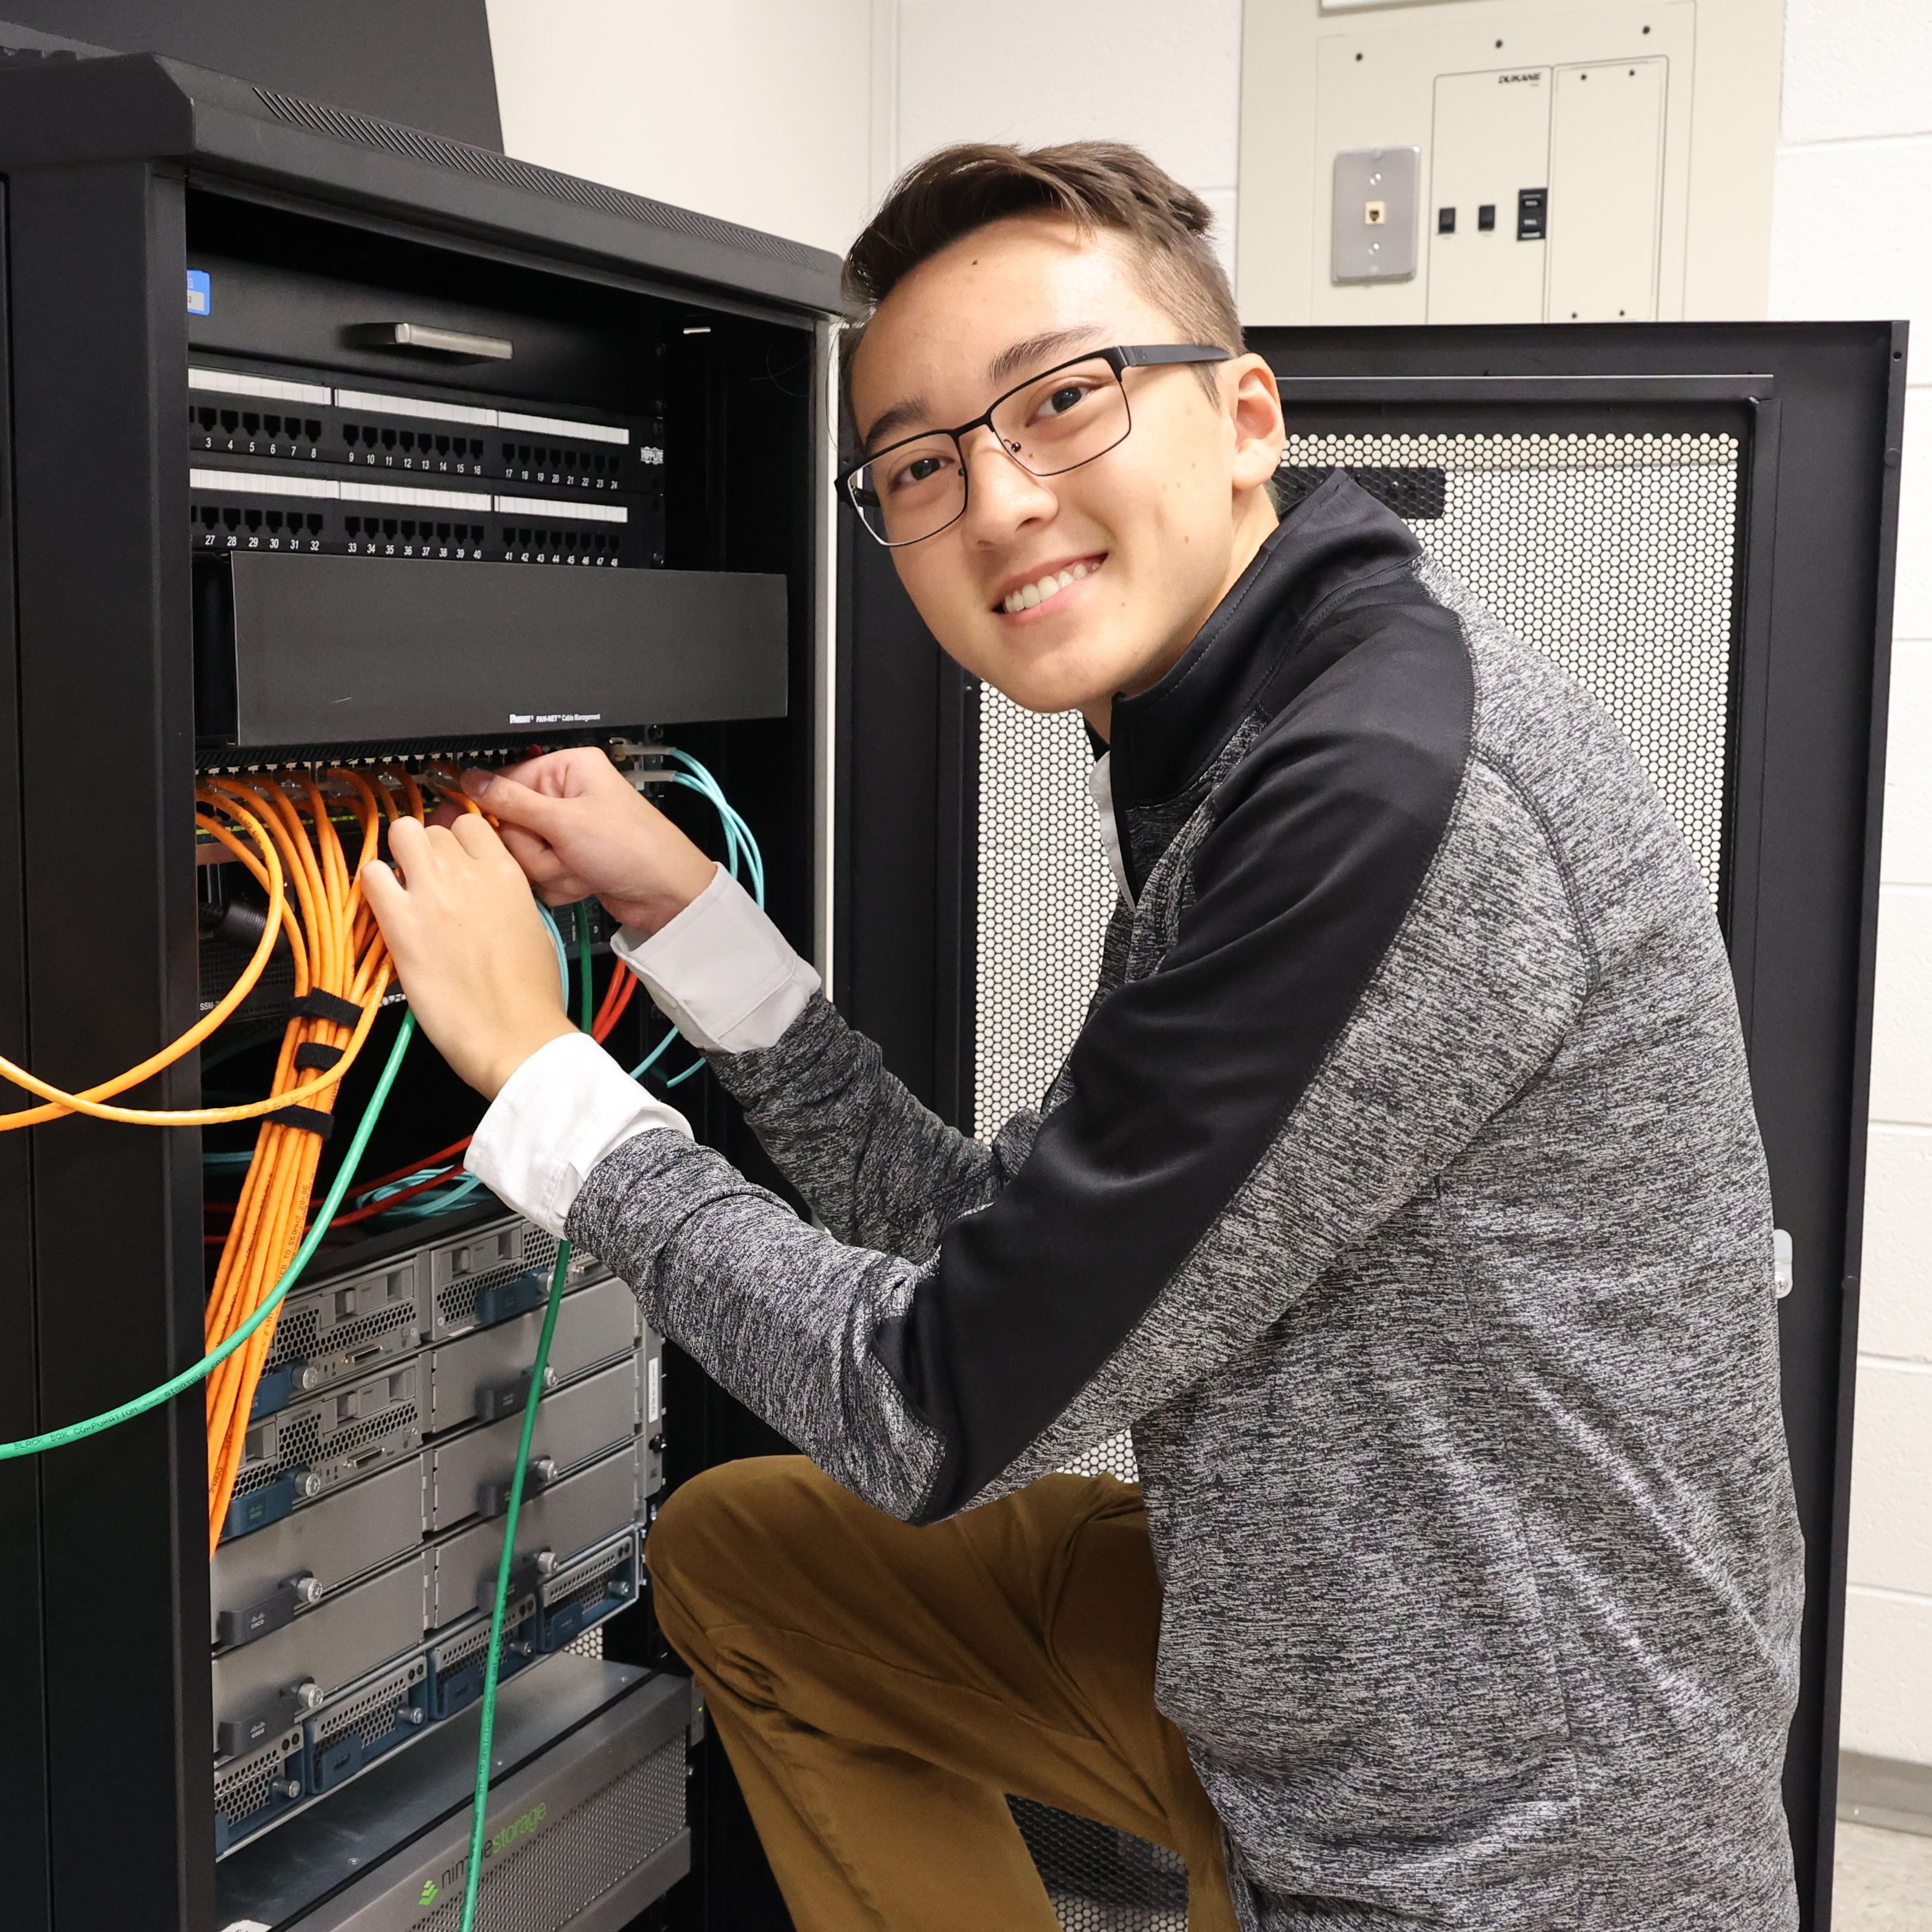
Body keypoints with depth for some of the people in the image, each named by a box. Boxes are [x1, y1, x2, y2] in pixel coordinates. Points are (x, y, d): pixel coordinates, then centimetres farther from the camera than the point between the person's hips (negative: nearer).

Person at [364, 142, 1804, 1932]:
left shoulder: (1399, 787, -27)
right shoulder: (1229, 769, 4)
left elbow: (941, 1414, -21)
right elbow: (992, 1254, 6)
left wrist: (540, 1070, -10)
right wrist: (679, 904, 1)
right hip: (1289, 1674, 9)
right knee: (733, 1550, 16)